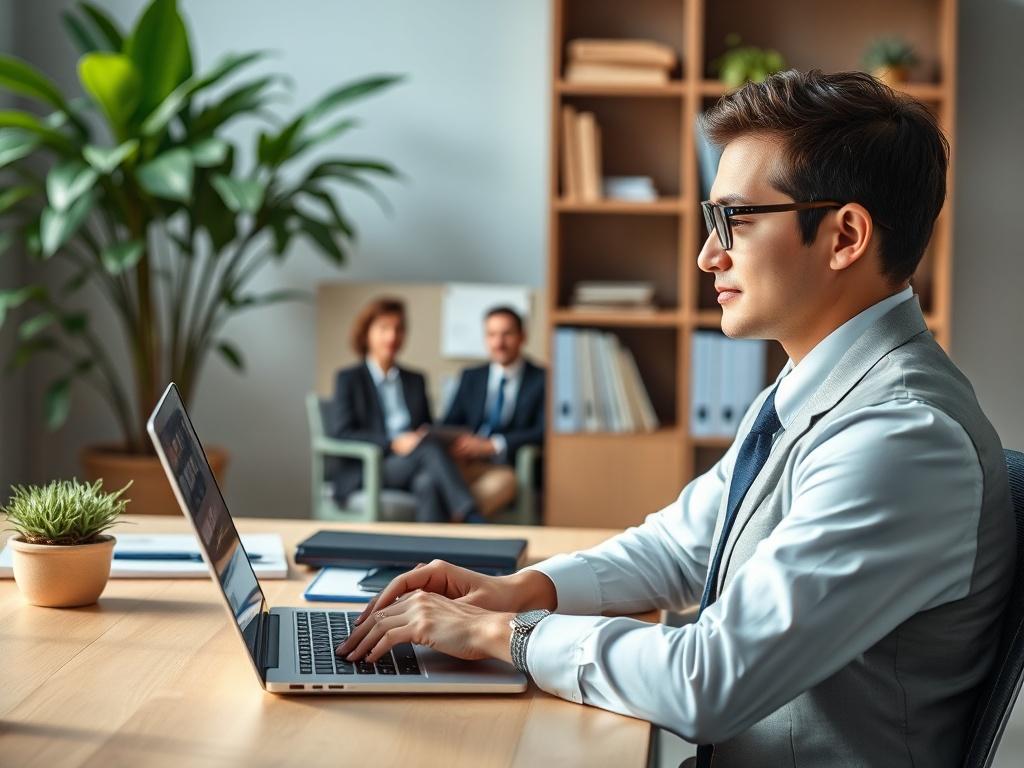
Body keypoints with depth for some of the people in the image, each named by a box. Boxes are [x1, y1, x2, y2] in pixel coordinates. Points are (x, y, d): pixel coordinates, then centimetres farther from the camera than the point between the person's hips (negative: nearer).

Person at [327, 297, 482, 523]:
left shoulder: (415, 380, 21)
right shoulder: (349, 379, 7)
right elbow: (340, 432, -5)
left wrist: (425, 435, -5)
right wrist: (393, 443, -18)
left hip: (410, 465, 4)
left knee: (428, 481, -36)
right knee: (429, 447, -33)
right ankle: (474, 522, -42)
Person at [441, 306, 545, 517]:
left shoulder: (542, 380, 8)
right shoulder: (470, 377, 21)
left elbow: (544, 432, -5)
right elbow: (449, 424, 15)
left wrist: (491, 445, -18)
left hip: (508, 470, -3)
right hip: (466, 464, 3)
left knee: (502, 482, -38)